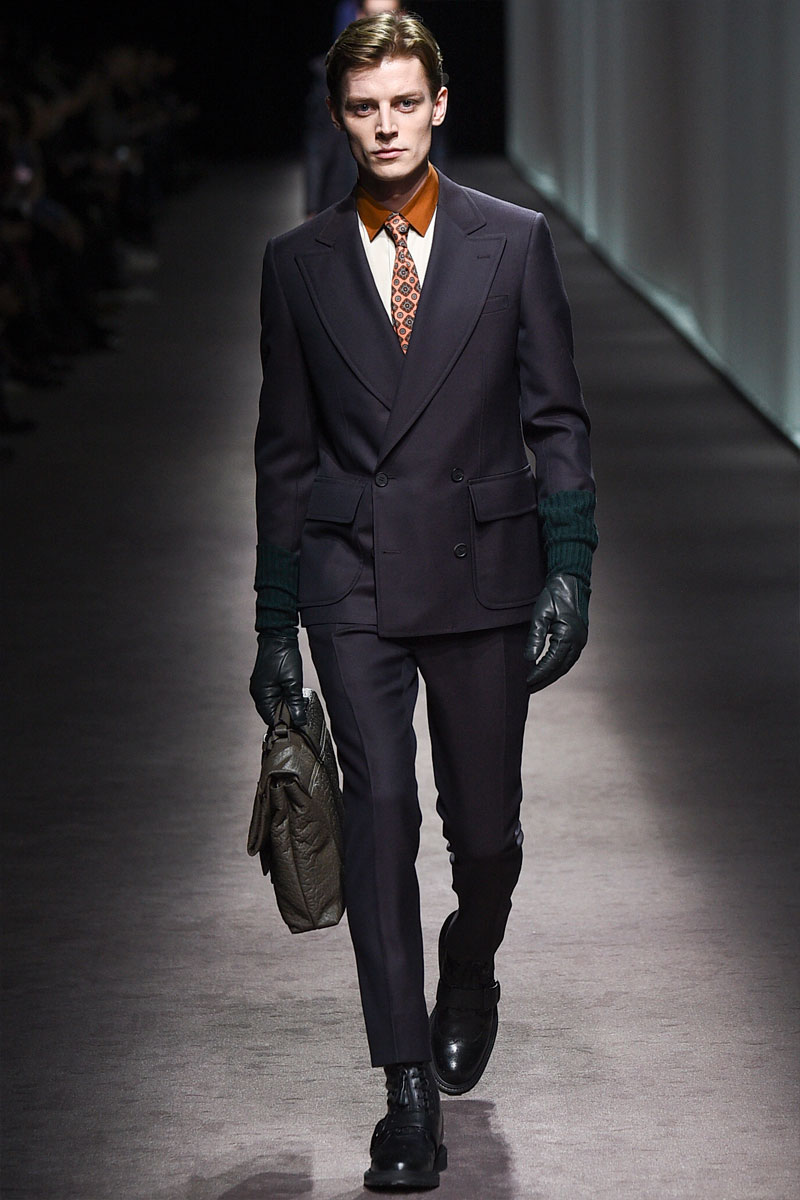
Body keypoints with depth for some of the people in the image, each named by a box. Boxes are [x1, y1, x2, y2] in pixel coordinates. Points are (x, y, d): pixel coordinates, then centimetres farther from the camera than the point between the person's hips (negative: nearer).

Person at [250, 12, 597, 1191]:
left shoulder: (514, 242, 2)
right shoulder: (299, 263, 5)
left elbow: (558, 420, 3)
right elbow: (285, 449, 10)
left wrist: (569, 574, -7)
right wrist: (275, 625, 9)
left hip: (482, 572, 0)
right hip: (353, 580, 0)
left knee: (484, 826, 7)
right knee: (380, 812, -12)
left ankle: (469, 978, 40)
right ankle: (410, 1094, -11)